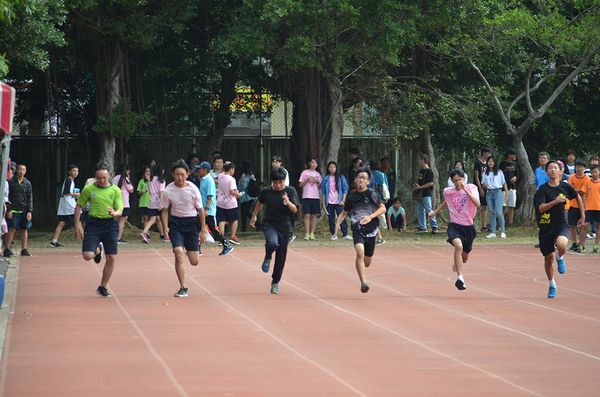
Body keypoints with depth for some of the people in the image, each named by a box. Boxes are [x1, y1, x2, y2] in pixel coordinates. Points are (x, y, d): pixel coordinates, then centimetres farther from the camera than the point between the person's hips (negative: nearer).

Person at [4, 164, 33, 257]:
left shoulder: (27, 183, 10)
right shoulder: (11, 182, 2)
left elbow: (30, 198, 10)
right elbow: (7, 196, 1)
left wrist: (30, 211, 1)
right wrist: (9, 210, -7)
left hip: (24, 210, 3)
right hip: (13, 210, -3)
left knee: (24, 229, 2)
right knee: (12, 229, -9)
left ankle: (24, 249, 6)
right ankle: (7, 249, -3)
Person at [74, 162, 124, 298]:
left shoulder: (115, 190, 1)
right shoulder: (88, 189, 1)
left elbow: (120, 210, -3)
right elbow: (78, 206, 10)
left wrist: (114, 213, -27)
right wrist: (77, 225, 3)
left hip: (110, 224, 0)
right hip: (94, 224, 0)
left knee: (111, 258, -3)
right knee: (88, 256, -15)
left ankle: (102, 287, 16)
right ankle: (98, 250, 24)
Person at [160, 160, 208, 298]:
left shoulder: (193, 189, -9)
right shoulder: (168, 191, -6)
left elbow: (200, 209, 2)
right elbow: (165, 211, 7)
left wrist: (203, 230, 3)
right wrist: (166, 227, -8)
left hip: (192, 222, 0)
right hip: (175, 223, 0)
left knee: (194, 261, -2)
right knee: (179, 253, -20)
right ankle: (183, 288, -10)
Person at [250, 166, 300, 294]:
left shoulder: (290, 191, -3)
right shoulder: (266, 192, 2)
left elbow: (295, 210, -10)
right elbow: (260, 202, 23)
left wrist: (288, 202, -30)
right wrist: (254, 215, 31)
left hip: (285, 228, 1)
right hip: (270, 225, -1)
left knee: (281, 259, 5)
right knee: (272, 243, -34)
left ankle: (275, 283, 26)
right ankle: (268, 257, 1)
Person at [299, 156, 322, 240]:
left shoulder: (318, 174, 14)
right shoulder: (305, 173, 7)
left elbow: (320, 188, 13)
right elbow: (301, 185, 3)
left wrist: (317, 181, -5)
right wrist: (308, 179, -10)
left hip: (315, 197, 2)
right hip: (306, 197, -2)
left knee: (314, 215, -1)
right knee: (307, 215, -9)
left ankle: (312, 233, 2)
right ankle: (307, 234, -8)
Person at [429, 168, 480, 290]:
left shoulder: (471, 188, -5)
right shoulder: (448, 191, 4)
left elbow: (477, 204, -22)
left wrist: (465, 190, -26)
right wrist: (435, 212, 36)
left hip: (468, 226, 1)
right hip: (455, 225, -1)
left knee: (464, 258, 15)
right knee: (458, 246, -32)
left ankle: (456, 263, 54)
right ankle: (460, 278, -37)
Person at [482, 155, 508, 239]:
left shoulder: (499, 173, 7)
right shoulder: (485, 174, 13)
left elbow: (504, 183, 9)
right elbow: (483, 185, 17)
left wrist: (506, 194, 1)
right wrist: (484, 185, -8)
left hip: (498, 192, -3)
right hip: (489, 193, 3)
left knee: (499, 212, -12)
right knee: (491, 213, 2)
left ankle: (502, 232, -8)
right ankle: (493, 233, 5)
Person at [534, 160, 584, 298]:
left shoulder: (566, 187, -1)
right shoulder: (543, 189, -7)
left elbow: (577, 198, 19)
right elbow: (541, 208, -19)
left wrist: (582, 216, 23)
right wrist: (554, 202, -35)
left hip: (561, 225, -1)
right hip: (545, 227, 1)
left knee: (561, 245, -33)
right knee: (548, 257, 11)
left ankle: (560, 258, 6)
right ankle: (552, 285, 36)